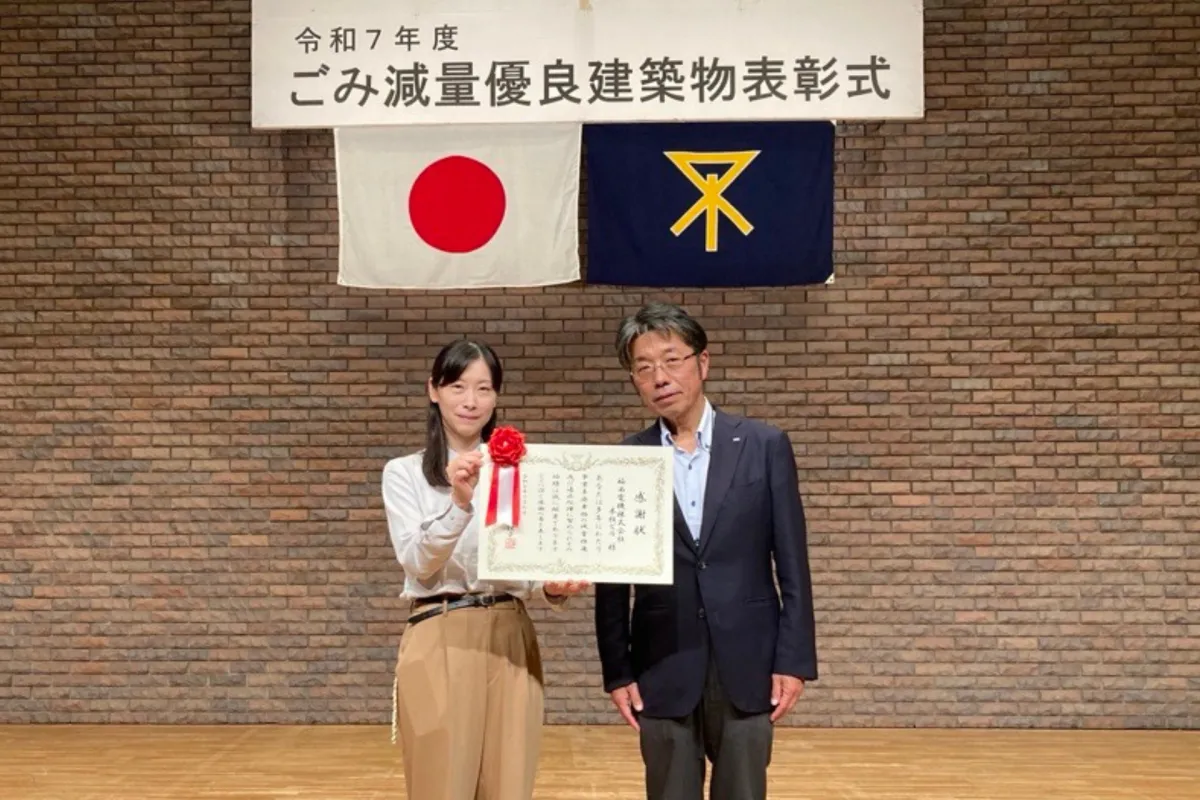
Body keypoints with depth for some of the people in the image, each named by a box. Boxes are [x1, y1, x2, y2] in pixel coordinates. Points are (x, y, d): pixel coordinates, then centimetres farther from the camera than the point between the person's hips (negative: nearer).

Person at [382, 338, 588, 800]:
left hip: (510, 641, 3)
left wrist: (552, 588, -13)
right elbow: (417, 563, -10)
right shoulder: (404, 472, 3)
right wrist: (460, 503, -25)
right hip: (439, 644, -2)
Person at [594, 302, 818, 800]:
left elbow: (792, 566, 0)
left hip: (747, 668, 0)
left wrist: (793, 660, -5)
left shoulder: (764, 447, 0)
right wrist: (617, 672, 0)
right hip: (663, 673, 1)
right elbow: (611, 579, 4)